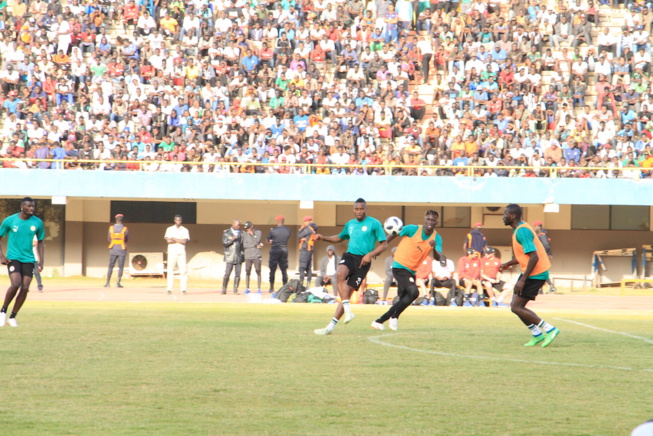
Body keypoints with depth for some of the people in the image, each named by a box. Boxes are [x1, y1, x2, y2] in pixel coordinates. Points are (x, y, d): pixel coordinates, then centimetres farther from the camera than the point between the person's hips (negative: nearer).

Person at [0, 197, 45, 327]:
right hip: (13, 258, -3)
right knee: (16, 284, -22)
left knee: (25, 288, -7)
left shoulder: (38, 223, 3)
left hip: (28, 260, 3)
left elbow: (40, 242, 15)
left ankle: (12, 317, 8)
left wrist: (41, 261, 6)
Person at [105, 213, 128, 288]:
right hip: (122, 250, -2)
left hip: (113, 249, 2)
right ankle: (118, 283, -3)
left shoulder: (111, 228, -2)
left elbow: (109, 239, 8)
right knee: (121, 267, 3)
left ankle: (107, 282, 8)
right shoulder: (125, 229, -8)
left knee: (111, 266, 9)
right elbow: (127, 239, 7)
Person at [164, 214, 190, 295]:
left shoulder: (185, 230, 9)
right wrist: (180, 241, -5)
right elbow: (168, 241, -5)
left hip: (181, 252, 0)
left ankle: (183, 289, -6)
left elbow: (185, 241, -5)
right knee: (170, 271, -4)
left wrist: (174, 239, -3)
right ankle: (169, 289, -3)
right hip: (172, 252, 0)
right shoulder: (170, 229, 9)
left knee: (183, 271, -6)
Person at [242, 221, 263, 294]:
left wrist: (252, 234, -10)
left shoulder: (258, 232, 3)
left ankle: (259, 289, 1)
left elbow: (256, 242, -9)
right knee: (247, 272, 0)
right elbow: (244, 245, -1)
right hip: (248, 256, 2)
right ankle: (247, 289, 5)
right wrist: (256, 246, -6)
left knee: (258, 272, -2)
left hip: (256, 256, -2)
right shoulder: (245, 234, 9)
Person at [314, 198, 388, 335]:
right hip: (349, 256, 4)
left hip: (363, 261, -4)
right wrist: (323, 238, 20)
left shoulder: (374, 224, 1)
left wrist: (370, 254, -13)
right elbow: (340, 238, 35)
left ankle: (331, 326, -7)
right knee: (340, 274, -31)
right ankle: (347, 310, -31)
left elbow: (384, 244, 1)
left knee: (349, 291, -8)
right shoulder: (350, 224, 17)